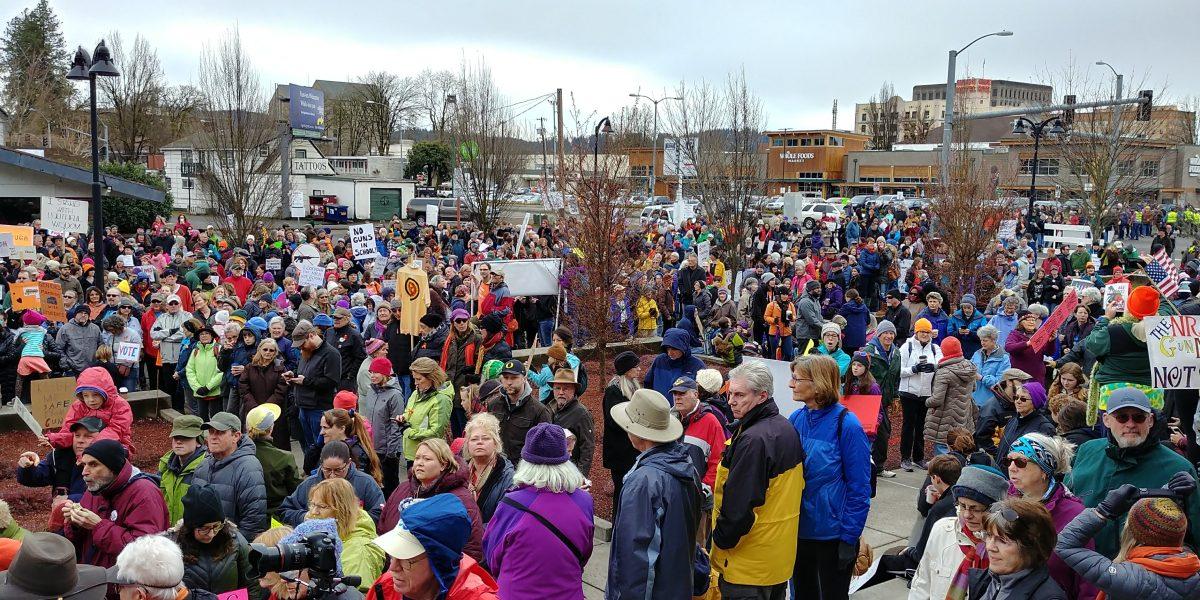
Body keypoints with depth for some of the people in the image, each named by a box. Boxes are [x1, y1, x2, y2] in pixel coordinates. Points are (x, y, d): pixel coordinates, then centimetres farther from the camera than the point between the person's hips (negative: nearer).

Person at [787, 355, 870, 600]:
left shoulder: (846, 425, -17)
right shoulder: (796, 419, -2)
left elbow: (859, 488, -15)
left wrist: (849, 538, -15)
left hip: (832, 535, -5)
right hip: (798, 531, 5)